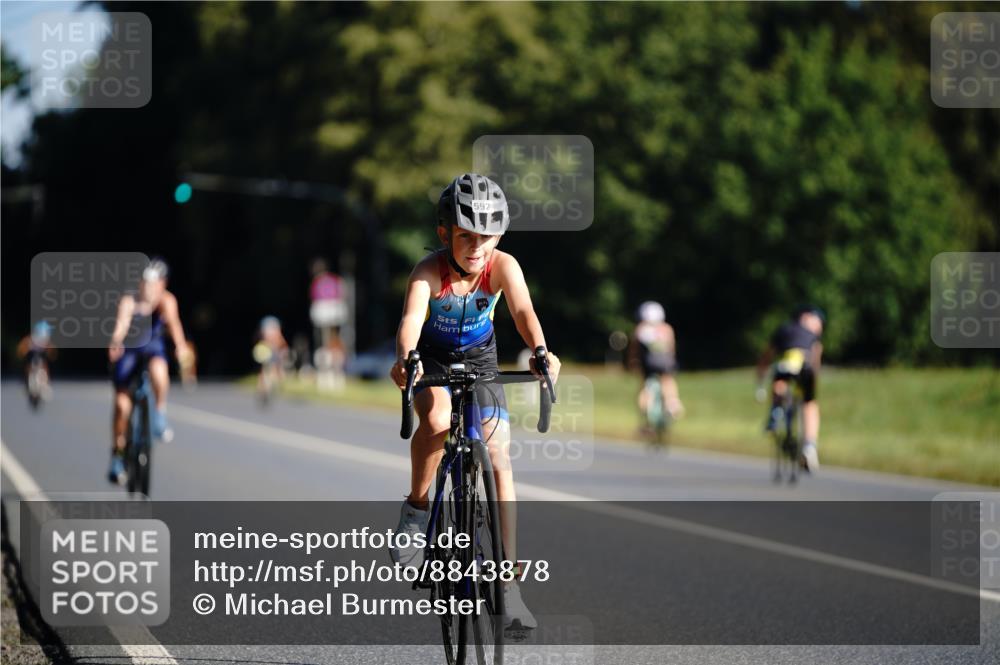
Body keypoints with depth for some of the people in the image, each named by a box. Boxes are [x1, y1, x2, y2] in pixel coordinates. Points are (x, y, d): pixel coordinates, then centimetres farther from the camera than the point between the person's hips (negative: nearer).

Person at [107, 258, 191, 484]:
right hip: (129, 352, 0)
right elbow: (122, 323, -43)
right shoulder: (129, 301, -24)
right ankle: (117, 455, 10)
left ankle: (160, 414, -11)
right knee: (122, 403, -7)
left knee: (158, 369, -35)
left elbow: (172, 320, -40)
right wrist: (115, 343, -64)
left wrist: (180, 346, -59)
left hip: (153, 349, 1)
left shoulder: (166, 300, -21)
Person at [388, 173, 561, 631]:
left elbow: (523, 311, -40)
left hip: (478, 357, 2)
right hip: (430, 358, -2)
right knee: (438, 419, -36)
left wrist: (540, 352, -61)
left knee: (499, 456, -10)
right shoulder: (430, 271, -30)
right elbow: (411, 318, -47)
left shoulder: (502, 266, -25)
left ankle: (508, 585, -7)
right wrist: (405, 358, -68)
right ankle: (416, 507, -9)